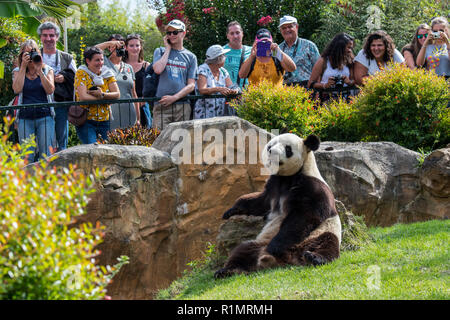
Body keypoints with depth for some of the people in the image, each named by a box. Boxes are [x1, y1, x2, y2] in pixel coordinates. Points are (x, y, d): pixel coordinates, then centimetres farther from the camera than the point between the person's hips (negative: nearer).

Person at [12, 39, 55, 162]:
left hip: (45, 116, -1)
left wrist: (39, 71, -11)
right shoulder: (18, 72, 10)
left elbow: (50, 90, -6)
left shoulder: (47, 70, 8)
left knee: (46, 154, -4)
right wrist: (23, 66, -8)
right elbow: (17, 89, -8)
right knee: (27, 157, -3)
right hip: (25, 117, 1)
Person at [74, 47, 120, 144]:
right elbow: (83, 97, -16)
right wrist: (104, 98, -9)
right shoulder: (81, 73, -4)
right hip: (86, 122, -4)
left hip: (104, 122, 4)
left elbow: (117, 95, -2)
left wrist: (102, 94, -19)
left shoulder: (107, 73, 8)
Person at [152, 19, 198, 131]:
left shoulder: (191, 57, 14)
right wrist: (168, 48, 2)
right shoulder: (160, 51, 14)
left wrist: (174, 97, -8)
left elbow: (191, 85, 7)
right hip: (162, 105, -1)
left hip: (182, 105, 1)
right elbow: (158, 69, -8)